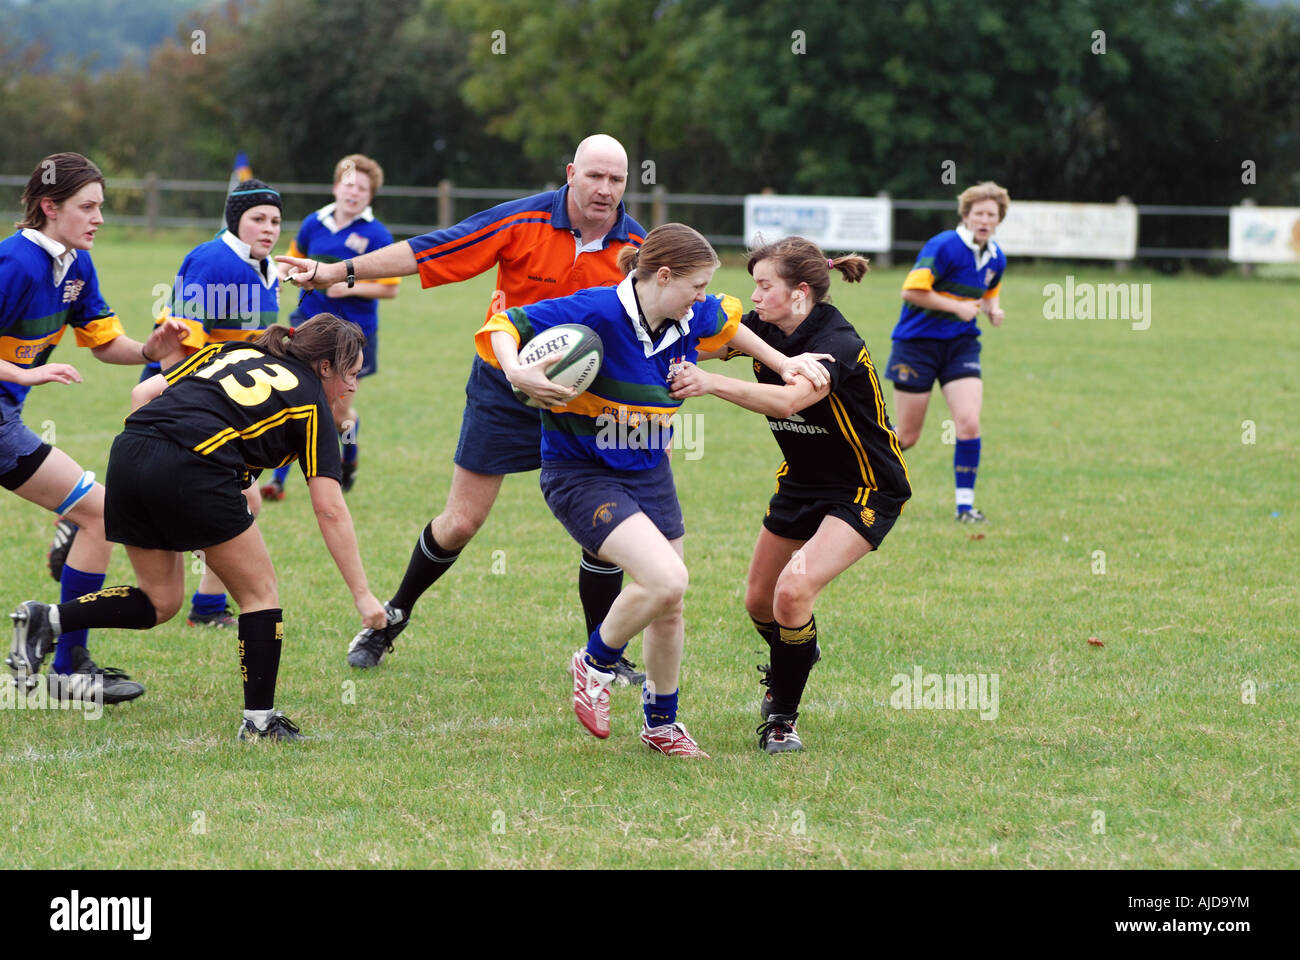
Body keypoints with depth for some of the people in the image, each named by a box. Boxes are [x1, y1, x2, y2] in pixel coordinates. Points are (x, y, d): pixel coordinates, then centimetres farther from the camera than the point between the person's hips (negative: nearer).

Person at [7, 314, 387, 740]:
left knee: (160, 601, 21)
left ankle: (46, 620, 7)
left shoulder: (231, 351, 28)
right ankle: (259, 720, 11)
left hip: (128, 451, 6)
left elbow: (144, 392, 18)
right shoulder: (311, 401, 11)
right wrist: (362, 593, 6)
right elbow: (329, 509, 4)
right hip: (193, 472, -6)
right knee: (260, 592, 12)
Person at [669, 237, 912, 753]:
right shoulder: (767, 327, -7)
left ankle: (782, 718, -7)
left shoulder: (837, 344, -30)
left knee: (793, 589, -25)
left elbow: (788, 400, -47)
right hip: (801, 482, 8)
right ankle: (796, 660, 48)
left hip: (865, 490, -8)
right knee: (759, 601, 13)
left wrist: (712, 383, -58)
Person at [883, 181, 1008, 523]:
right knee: (907, 436, 1)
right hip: (917, 342, -5)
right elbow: (911, 291, -21)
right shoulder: (943, 247, -18)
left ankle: (965, 504, -5)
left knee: (969, 423, -14)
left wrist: (994, 309, 2)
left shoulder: (996, 259, 4)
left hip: (961, 344, 5)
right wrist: (957, 307, -21)